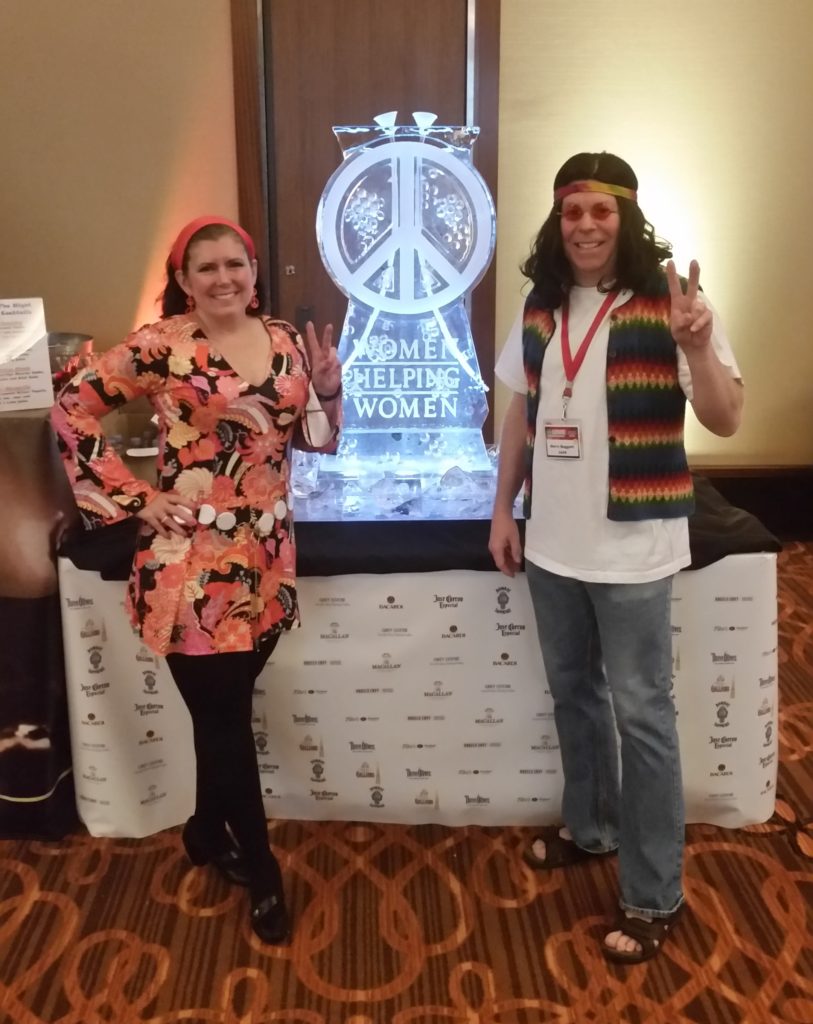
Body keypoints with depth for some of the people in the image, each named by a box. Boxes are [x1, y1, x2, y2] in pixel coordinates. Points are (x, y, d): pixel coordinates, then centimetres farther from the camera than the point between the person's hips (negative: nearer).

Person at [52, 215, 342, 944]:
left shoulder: (284, 341, 8)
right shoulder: (162, 346, -9)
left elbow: (315, 438, 15)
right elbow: (72, 410, -7)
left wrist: (327, 387, -4)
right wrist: (134, 497, -10)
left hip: (267, 559, 5)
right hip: (192, 562, -5)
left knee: (226, 708, 18)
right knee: (226, 717, 3)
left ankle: (208, 831, 41)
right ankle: (263, 873, 21)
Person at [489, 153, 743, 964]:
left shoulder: (666, 302, -11)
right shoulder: (540, 306, 6)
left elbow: (725, 420, -16)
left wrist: (697, 347, -34)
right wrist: (503, 510, 10)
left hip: (632, 545, -5)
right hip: (552, 539, 6)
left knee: (640, 712, 2)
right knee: (573, 691, 19)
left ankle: (654, 895, 16)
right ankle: (588, 826, 42)